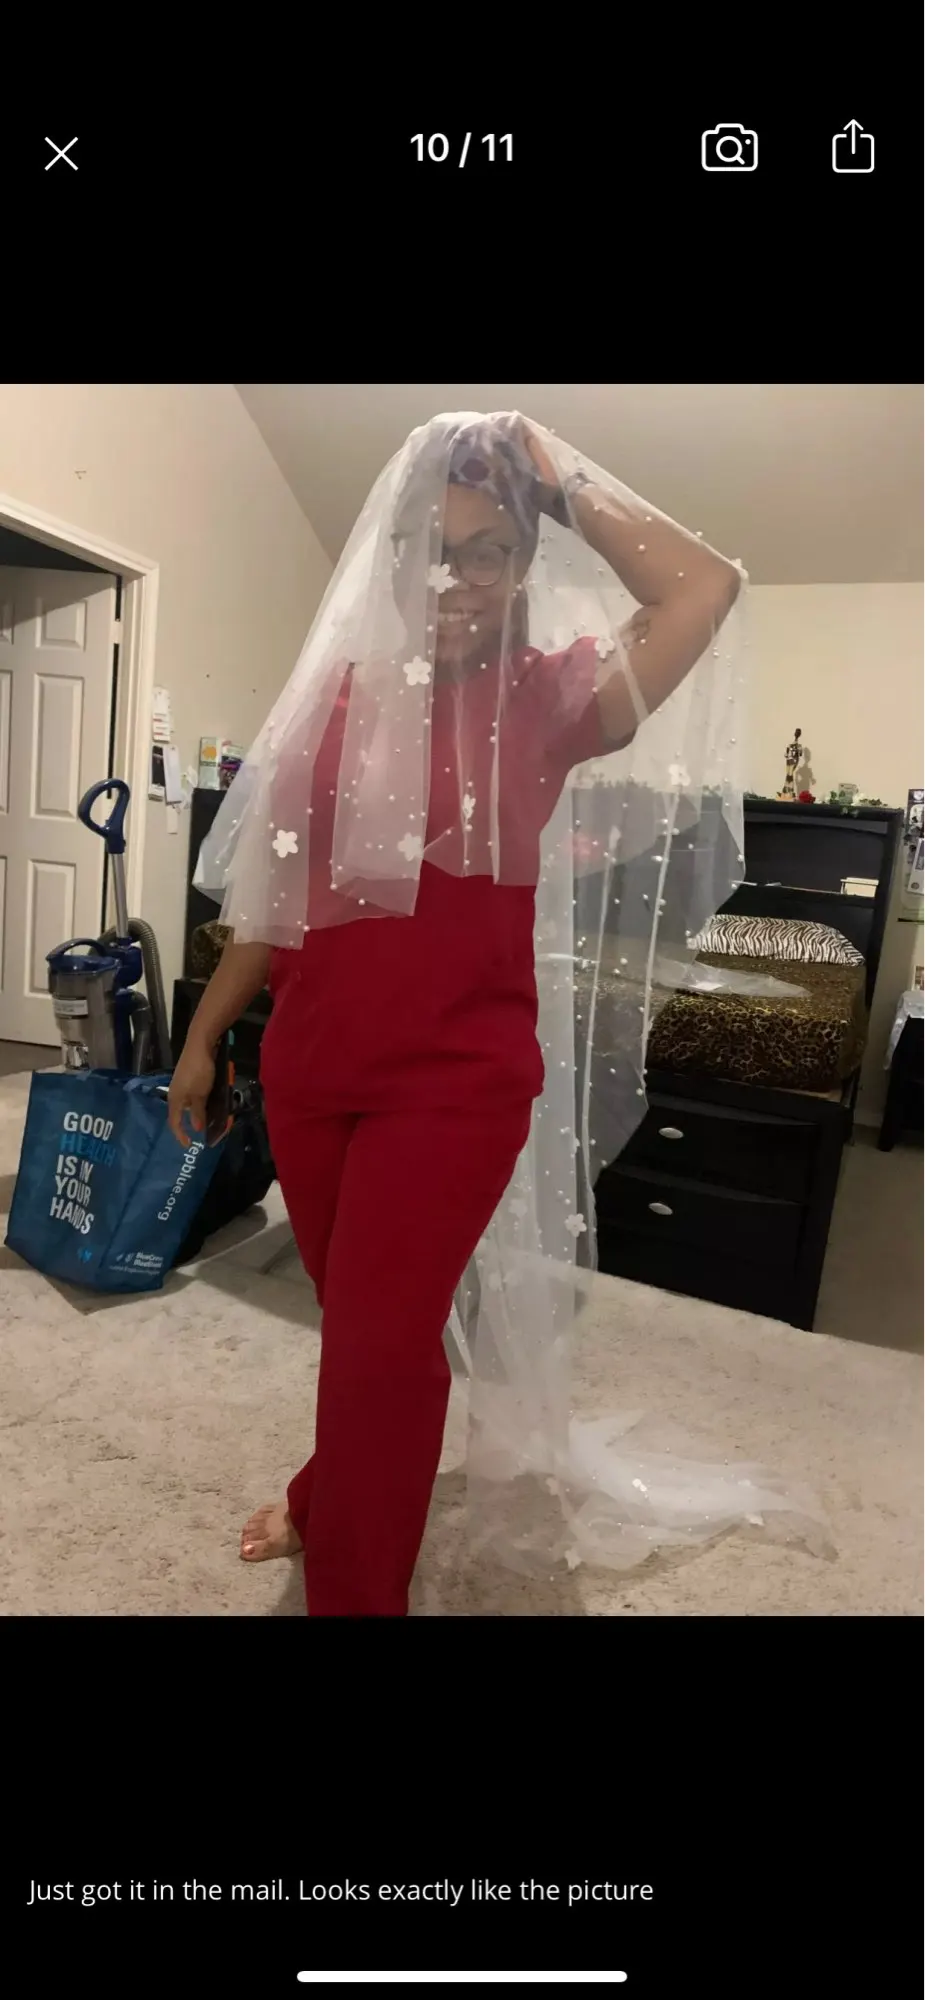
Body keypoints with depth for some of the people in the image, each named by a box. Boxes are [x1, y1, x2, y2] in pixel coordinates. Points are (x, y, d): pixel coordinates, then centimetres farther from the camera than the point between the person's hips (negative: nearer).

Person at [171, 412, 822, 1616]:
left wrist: (564, 488, -4)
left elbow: (708, 585, -14)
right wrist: (205, 1033, 12)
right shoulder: (339, 691, 5)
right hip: (310, 1065, 4)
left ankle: (353, 1590, 28)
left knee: (380, 1337, 1)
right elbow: (278, 888, 8)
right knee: (357, 1320, 20)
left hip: (457, 1080, -3)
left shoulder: (547, 702, -3)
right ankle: (338, 1501, 50)